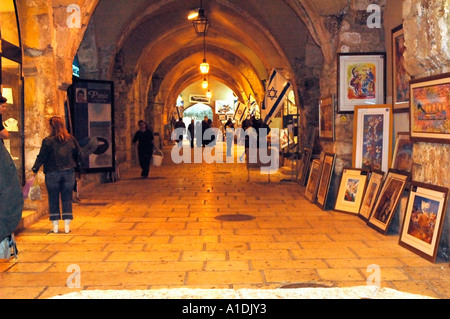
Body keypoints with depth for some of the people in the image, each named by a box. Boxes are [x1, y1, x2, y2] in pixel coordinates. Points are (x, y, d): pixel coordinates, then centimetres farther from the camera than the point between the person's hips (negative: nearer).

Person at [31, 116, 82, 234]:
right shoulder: (71, 139, 1)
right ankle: (67, 225, 8)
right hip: (69, 173, 3)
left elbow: (41, 157, -7)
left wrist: (35, 169, 3)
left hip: (52, 174, -2)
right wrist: (75, 165, 23)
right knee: (67, 199, 8)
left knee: (53, 199, 8)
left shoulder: (48, 141, -9)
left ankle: (55, 226, 10)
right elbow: (79, 154, 9)